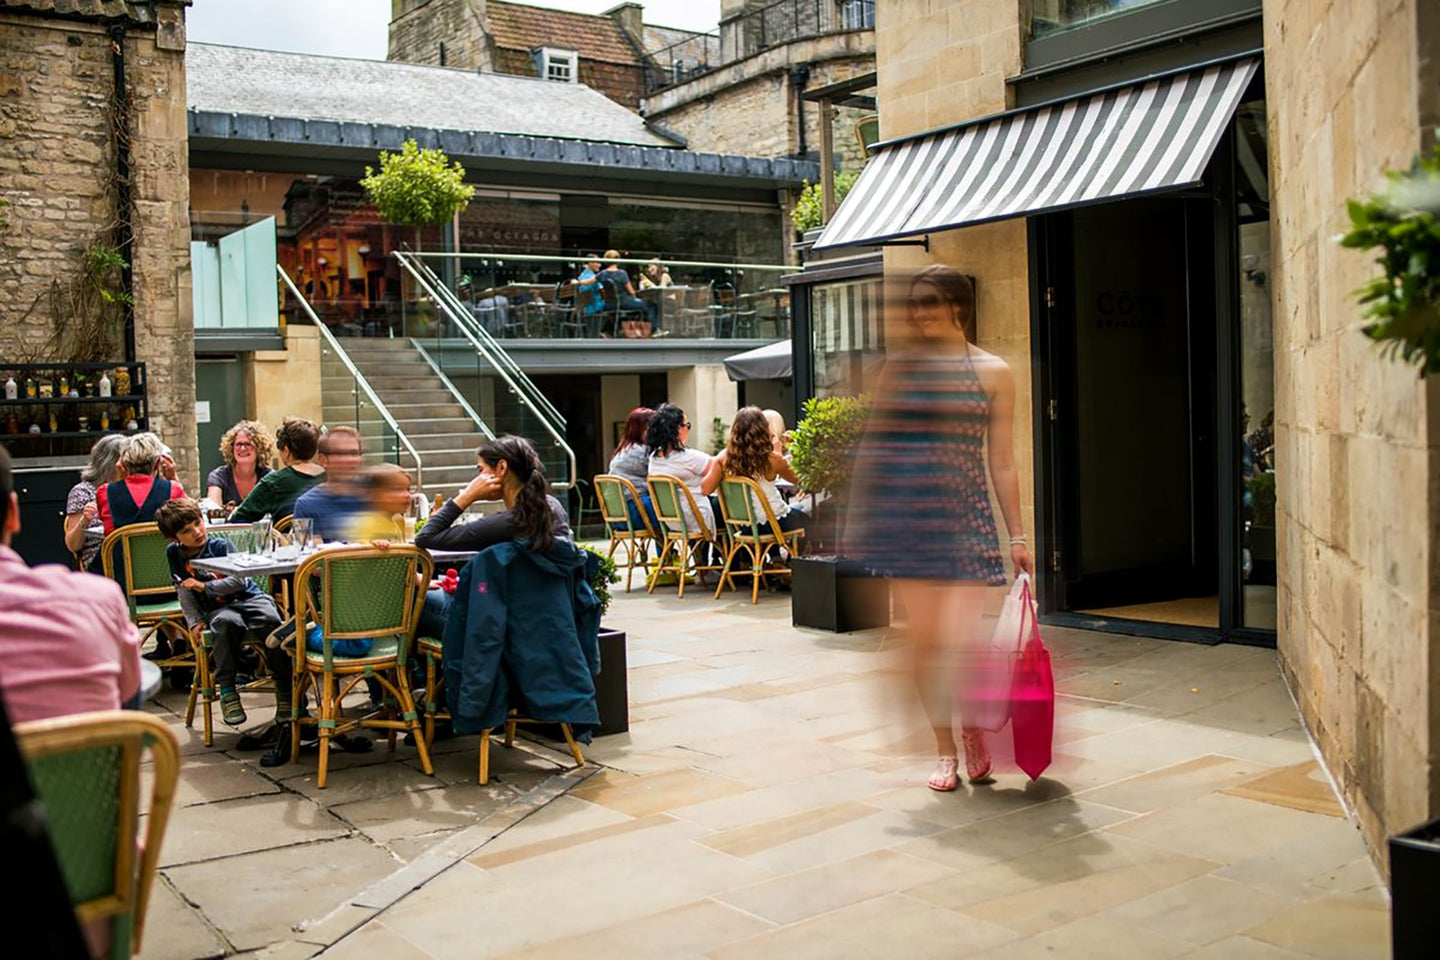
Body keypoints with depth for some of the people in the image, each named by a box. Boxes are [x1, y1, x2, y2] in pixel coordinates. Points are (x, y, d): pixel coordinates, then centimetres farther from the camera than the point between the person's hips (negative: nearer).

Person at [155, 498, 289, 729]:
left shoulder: (220, 545, -1)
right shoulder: (175, 554, 8)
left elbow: (239, 581, -8)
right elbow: (184, 593, 9)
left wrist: (204, 586, -11)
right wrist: (195, 621, -2)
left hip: (248, 597, -1)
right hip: (217, 608, 1)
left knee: (271, 621, -33)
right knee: (227, 623, -38)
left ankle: (284, 689, -24)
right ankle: (227, 689, -32)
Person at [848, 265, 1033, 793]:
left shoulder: (993, 372, 3)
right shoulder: (899, 365, 7)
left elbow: (1002, 462, 4)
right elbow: (873, 446, 10)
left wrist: (1017, 536, 3)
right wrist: (859, 516, 6)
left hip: (965, 514, -2)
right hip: (908, 512, 2)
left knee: (963, 638, -10)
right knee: (924, 638, 3)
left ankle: (972, 728, 20)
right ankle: (946, 749, 18)